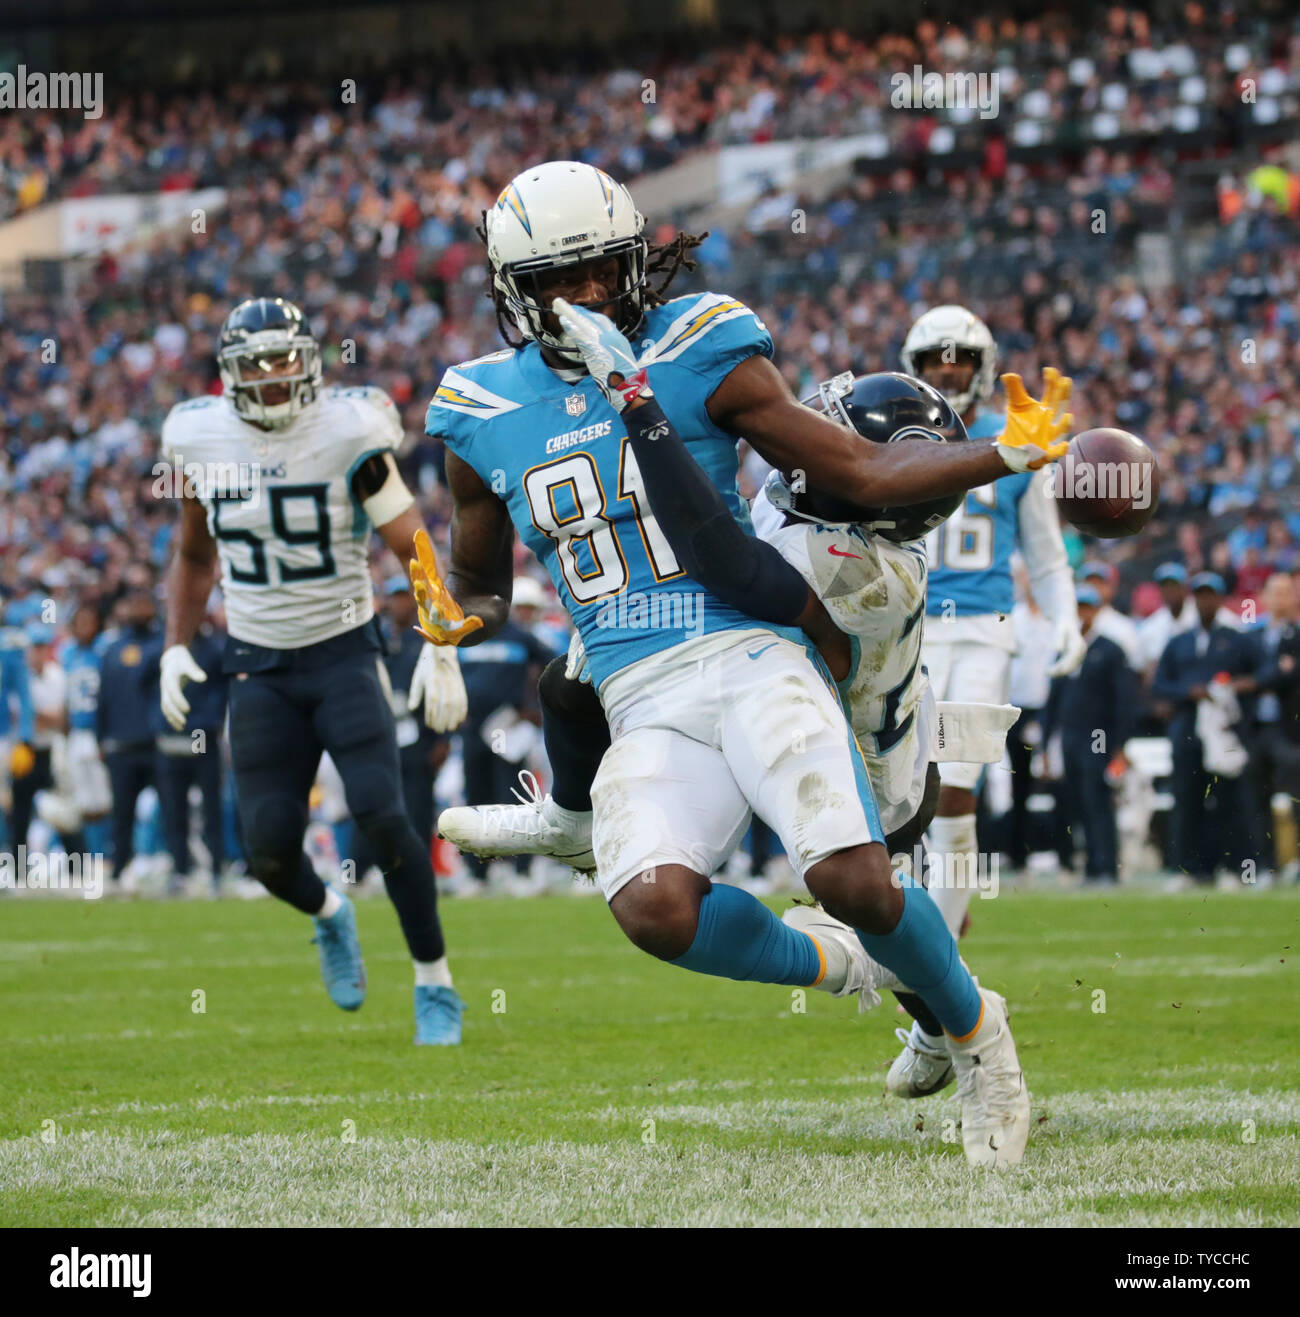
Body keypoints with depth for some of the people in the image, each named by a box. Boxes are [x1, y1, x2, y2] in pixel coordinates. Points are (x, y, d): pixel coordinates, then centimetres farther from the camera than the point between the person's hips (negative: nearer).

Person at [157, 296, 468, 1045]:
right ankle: (328, 914, 31)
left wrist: (440, 650, -13)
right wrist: (177, 647, 11)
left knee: (380, 812, -18)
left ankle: (435, 984, -3)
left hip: (344, 652, -3)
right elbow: (194, 555, 18)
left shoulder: (347, 435, -11)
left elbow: (413, 547, -6)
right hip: (259, 666, 3)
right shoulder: (201, 440, 1)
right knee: (269, 845, -5)